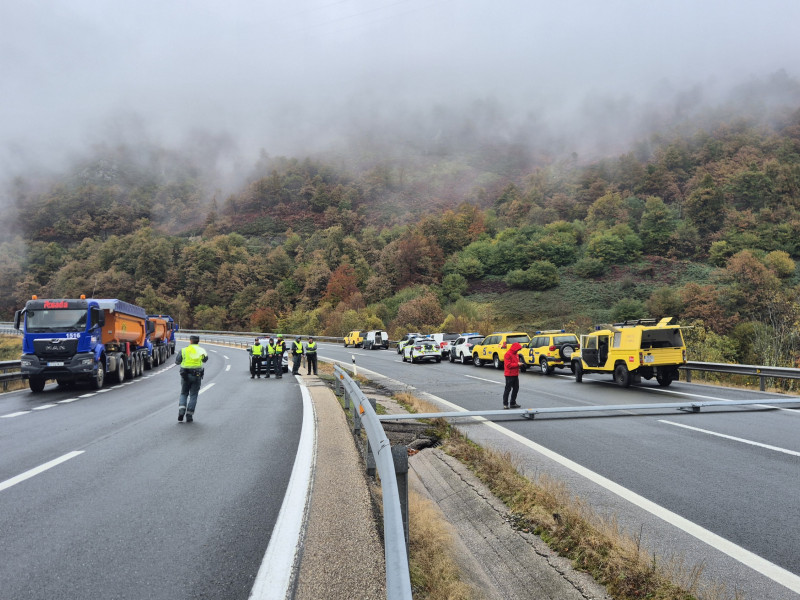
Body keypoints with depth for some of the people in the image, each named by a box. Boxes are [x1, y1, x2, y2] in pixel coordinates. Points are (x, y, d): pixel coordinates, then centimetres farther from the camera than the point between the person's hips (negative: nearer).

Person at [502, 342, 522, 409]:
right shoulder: (508, 354, -15)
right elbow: (508, 365, -21)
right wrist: (517, 364, -19)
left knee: (516, 389, 11)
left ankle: (513, 403, 20)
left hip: (515, 375, 9)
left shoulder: (516, 354, 15)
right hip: (509, 375, -9)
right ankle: (505, 404, 4)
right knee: (508, 389, -3)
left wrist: (519, 364, 4)